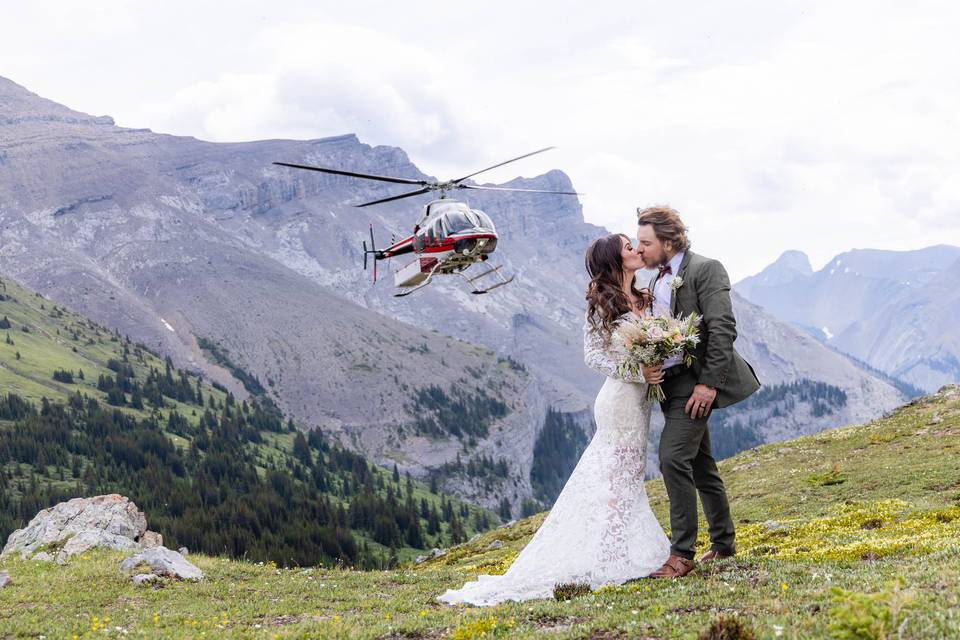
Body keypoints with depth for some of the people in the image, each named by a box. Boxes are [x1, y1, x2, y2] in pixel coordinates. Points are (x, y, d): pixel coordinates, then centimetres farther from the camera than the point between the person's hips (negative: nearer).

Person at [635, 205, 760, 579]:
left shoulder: (705, 269, -9)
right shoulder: (658, 280, 16)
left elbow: (723, 329, -16)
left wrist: (708, 383, -20)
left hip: (695, 382, -9)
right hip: (670, 382, 9)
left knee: (673, 457, -17)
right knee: (700, 465, 15)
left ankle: (682, 554, -12)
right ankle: (723, 544, 26)